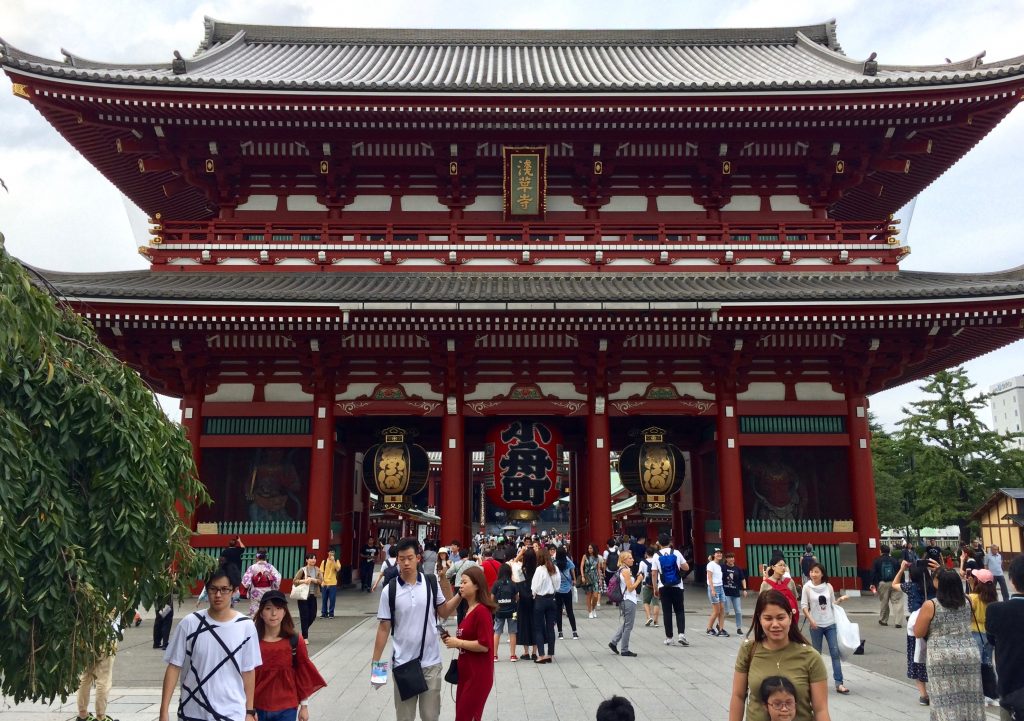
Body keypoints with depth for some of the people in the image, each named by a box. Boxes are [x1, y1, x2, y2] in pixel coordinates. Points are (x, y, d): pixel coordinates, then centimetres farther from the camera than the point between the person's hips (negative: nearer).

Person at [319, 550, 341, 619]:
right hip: (325, 583, 1)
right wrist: (322, 581, -7)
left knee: (332, 599, 0)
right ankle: (324, 613, 16)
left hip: (333, 583, -1)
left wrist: (333, 561, -17)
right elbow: (321, 572, 2)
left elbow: (338, 569, -15)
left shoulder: (336, 561, 2)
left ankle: (331, 613, 10)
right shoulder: (324, 561, 4)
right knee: (324, 599, 6)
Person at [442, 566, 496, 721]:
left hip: (478, 676, -10)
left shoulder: (482, 611, -18)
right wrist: (452, 640, 5)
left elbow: (484, 645, -23)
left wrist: (458, 643, -16)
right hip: (466, 674, 10)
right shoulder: (469, 610, 12)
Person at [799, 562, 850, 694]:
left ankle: (839, 683, -2)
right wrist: (810, 619, -18)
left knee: (835, 652, -3)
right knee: (816, 653, 9)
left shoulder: (828, 586, 0)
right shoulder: (807, 587, -6)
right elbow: (804, 605, -8)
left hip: (830, 624, 2)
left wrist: (840, 600, -8)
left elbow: (833, 603, 11)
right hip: (816, 625, -2)